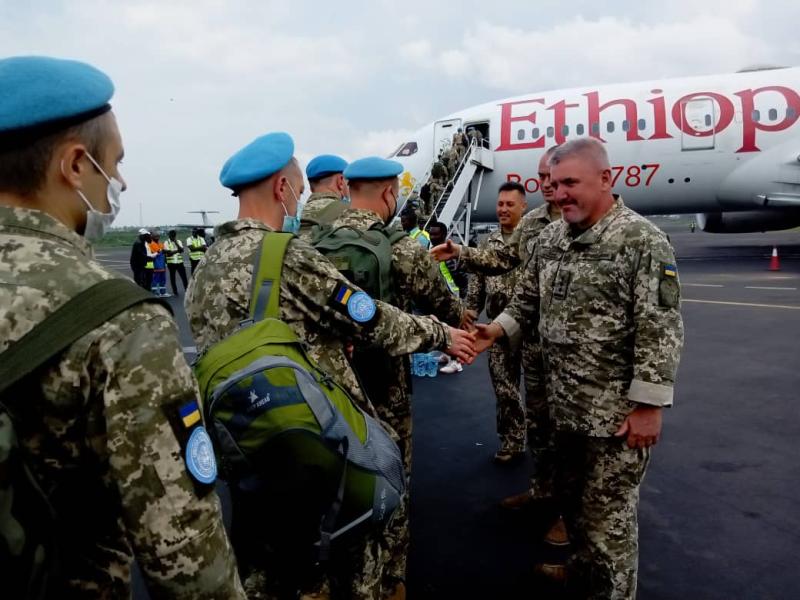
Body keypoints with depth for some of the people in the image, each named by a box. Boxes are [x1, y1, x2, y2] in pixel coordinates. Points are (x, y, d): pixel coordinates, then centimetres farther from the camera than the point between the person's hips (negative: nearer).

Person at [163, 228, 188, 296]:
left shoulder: (179, 241, 9)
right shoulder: (166, 243, -1)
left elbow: (182, 250, -7)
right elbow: (168, 253, -12)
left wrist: (176, 243, -14)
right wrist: (177, 250, -10)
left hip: (179, 262, 2)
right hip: (171, 262, -2)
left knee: (184, 276, -3)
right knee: (172, 278, 5)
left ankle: (187, 290, 2)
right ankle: (175, 291, 13)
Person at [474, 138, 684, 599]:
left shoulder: (642, 240, -14)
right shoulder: (551, 238, 7)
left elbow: (660, 330, -17)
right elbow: (529, 301, 15)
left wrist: (648, 405, -18)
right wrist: (496, 330, -2)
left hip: (618, 410, -7)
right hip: (565, 403, 7)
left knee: (608, 512, 5)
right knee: (572, 498, 21)